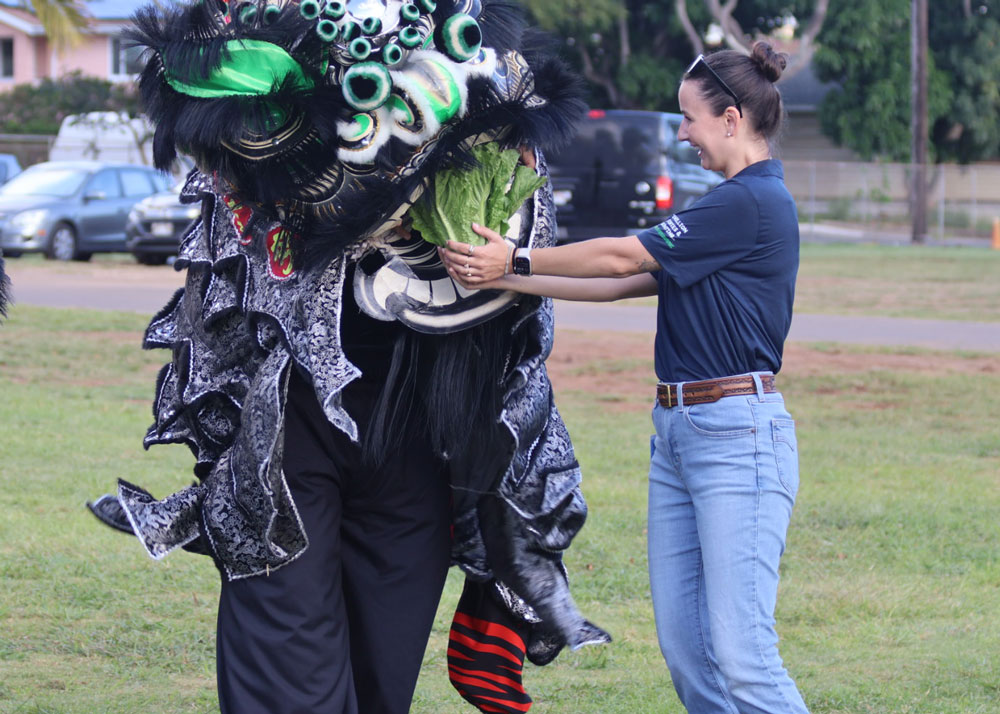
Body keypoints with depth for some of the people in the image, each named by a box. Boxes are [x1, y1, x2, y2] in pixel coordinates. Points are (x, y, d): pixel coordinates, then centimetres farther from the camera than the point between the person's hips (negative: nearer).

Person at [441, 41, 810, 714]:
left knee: (742, 654, -14)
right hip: (678, 432, 10)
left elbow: (622, 258, -8)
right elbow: (627, 282, 17)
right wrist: (503, 277, 13)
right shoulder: (732, 203, 19)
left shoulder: (754, 202, -12)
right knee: (684, 646, 6)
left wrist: (519, 260, 2)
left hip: (738, 436, -10)